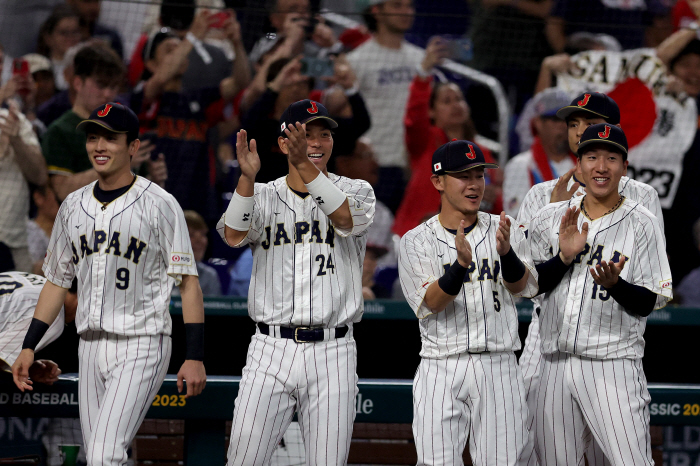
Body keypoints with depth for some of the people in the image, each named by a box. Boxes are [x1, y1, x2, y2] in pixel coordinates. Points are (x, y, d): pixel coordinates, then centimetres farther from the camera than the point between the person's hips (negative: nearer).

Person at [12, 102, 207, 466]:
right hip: (90, 347, 6)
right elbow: (57, 280, 19)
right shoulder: (73, 207, 12)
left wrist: (195, 357, -14)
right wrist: (28, 347, 13)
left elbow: (188, 282, -7)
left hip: (141, 345, -6)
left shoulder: (159, 205, -6)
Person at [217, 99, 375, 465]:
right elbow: (234, 236, -10)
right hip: (271, 352, 0)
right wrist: (247, 177, -25)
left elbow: (346, 219, -16)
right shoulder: (262, 196, 10)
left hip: (332, 353, 0)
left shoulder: (356, 191, 8)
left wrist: (305, 166, -27)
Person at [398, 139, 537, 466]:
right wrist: (461, 263, -28)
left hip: (498, 367, 2)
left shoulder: (505, 230, 10)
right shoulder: (417, 241, 3)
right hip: (441, 369, -2)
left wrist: (506, 252, -27)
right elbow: (428, 304, -11)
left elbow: (524, 287, -5)